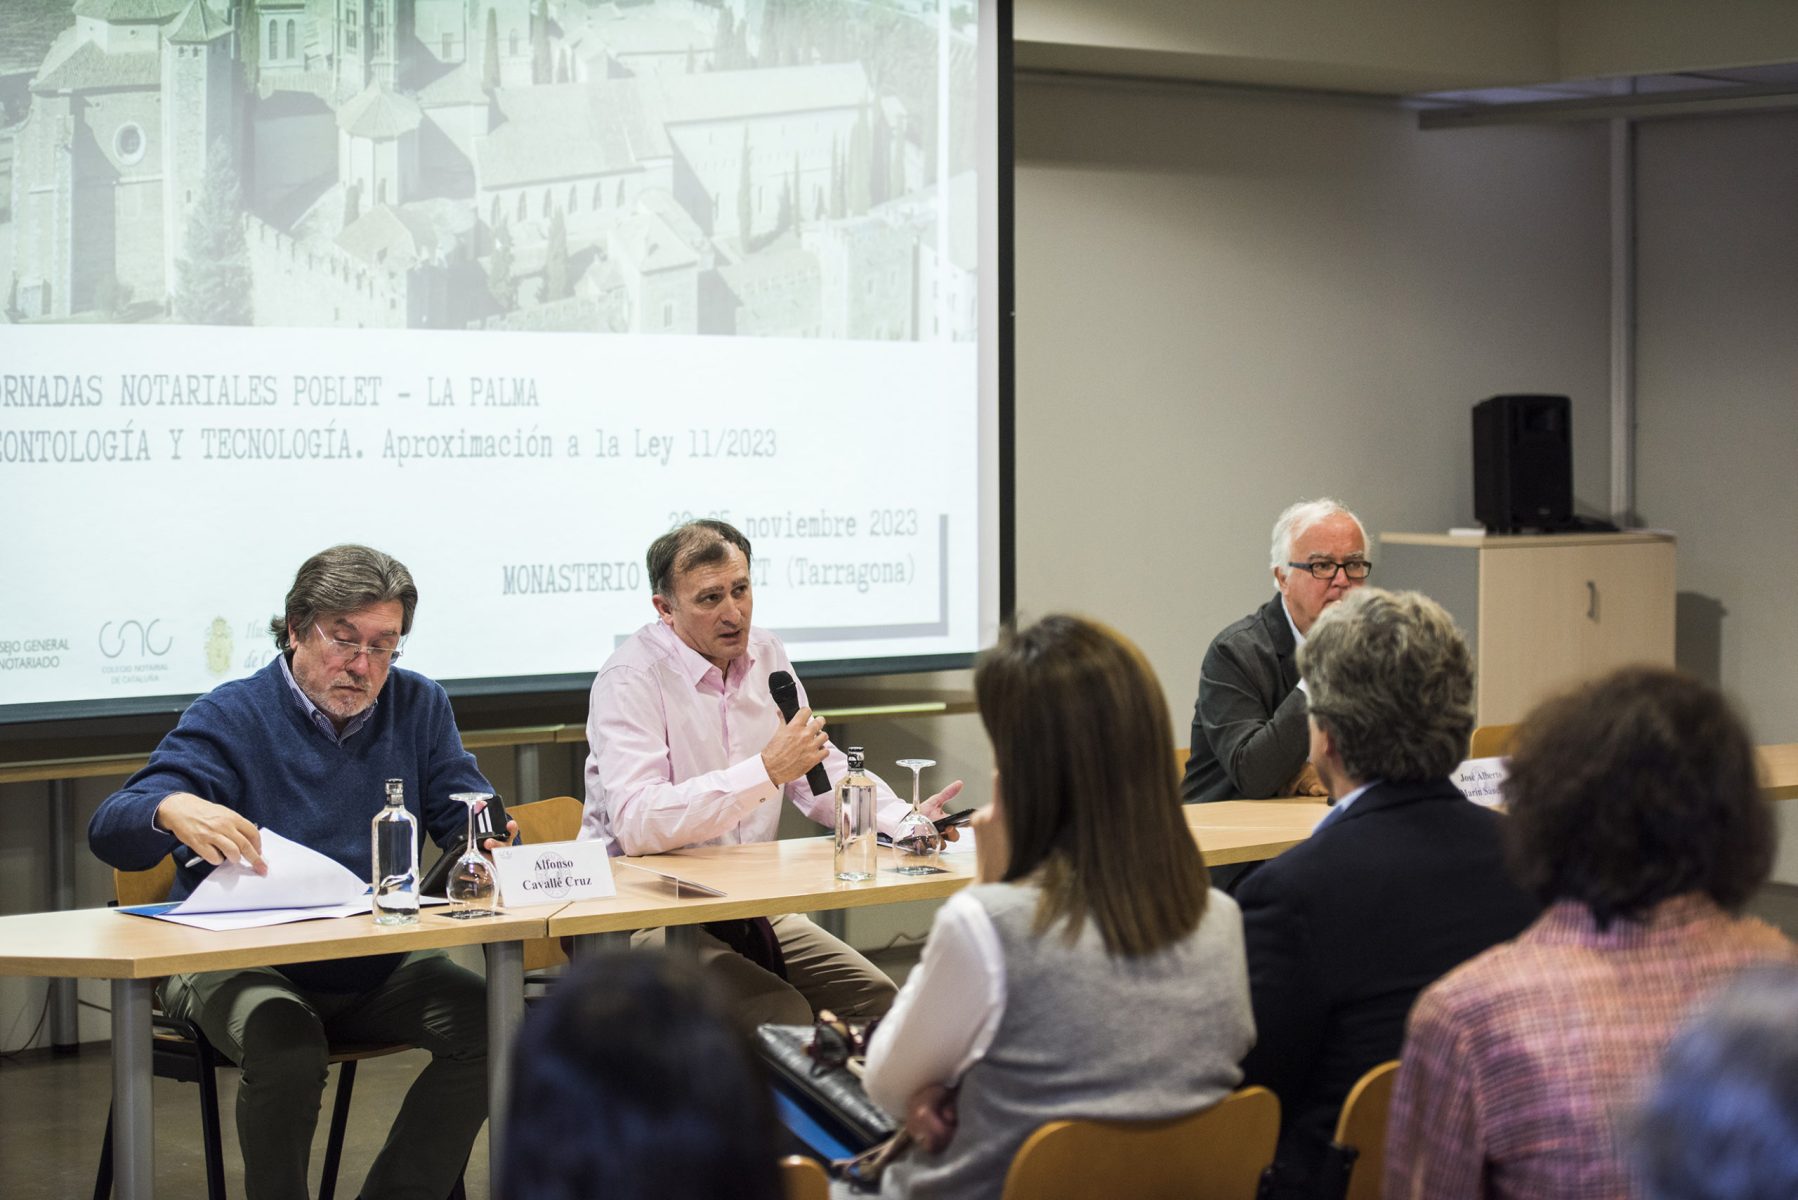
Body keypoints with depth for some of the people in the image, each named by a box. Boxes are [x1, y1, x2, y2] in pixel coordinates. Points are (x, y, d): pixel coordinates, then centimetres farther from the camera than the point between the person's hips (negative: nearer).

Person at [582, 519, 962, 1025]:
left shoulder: (764, 655, 8)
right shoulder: (631, 679, -15)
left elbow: (822, 771, 17)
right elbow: (636, 823, -29)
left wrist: (903, 818, -2)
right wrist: (766, 771, -31)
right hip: (646, 913, -7)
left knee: (876, 1001, -10)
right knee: (784, 1018, -27)